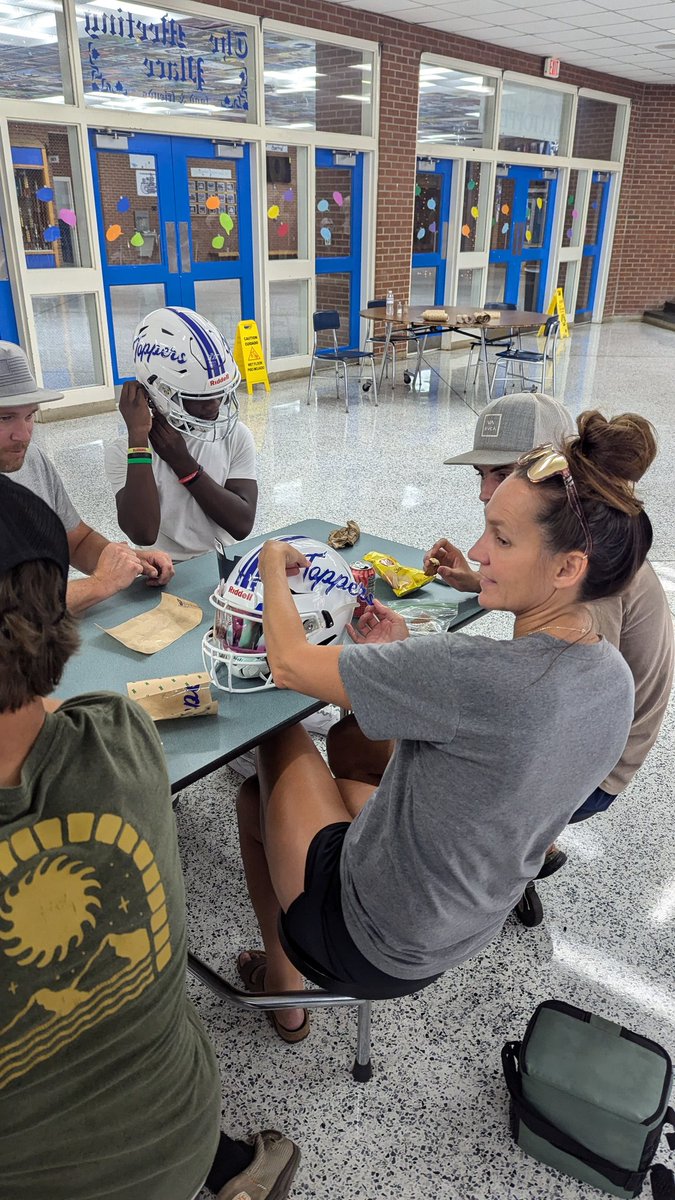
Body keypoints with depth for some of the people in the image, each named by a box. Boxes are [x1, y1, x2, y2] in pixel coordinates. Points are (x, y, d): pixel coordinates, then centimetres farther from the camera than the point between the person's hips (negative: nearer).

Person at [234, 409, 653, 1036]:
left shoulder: (477, 672, -36)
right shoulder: (614, 675, -9)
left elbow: (289, 662, -26)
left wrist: (274, 565, -8)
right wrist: (406, 656, -4)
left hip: (372, 944, -7)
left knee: (281, 734, 15)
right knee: (257, 796, 21)